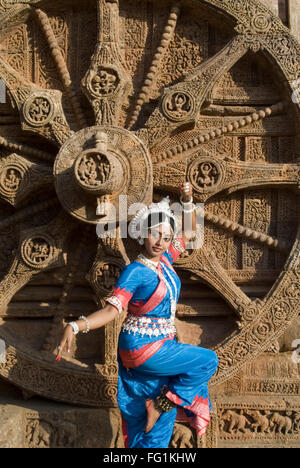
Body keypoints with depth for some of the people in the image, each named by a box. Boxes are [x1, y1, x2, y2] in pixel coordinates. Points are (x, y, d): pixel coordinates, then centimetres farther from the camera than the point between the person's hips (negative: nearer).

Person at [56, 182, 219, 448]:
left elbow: (190, 230, 15)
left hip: (162, 347, 7)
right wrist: (74, 326, -38)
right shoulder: (135, 272, -17)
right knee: (207, 361, -8)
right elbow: (111, 310, -24)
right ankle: (159, 404, 2)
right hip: (143, 347, -7)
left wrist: (187, 201, 0)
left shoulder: (165, 260, 4)